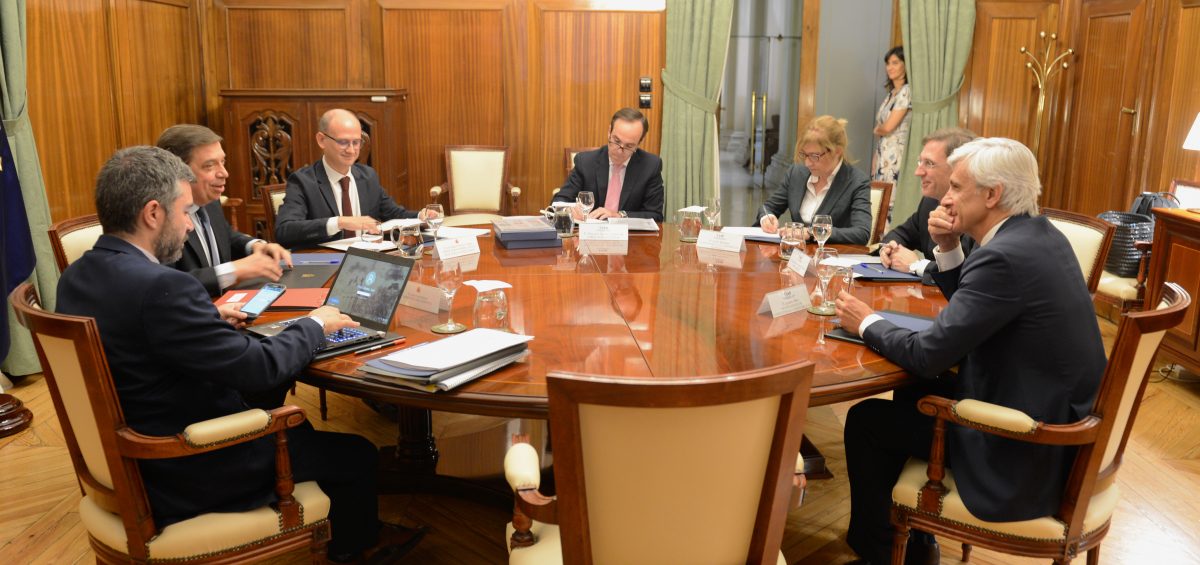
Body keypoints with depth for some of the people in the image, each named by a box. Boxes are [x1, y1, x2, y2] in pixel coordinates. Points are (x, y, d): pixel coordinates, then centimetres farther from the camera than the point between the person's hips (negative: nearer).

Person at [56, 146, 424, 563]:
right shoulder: (160, 286, -31)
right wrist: (314, 325, -9)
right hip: (189, 477, -10)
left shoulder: (76, 276, -2)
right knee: (357, 454, 7)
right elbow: (258, 368, -26)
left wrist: (208, 317, 10)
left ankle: (355, 531, 42)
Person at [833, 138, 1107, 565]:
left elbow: (928, 355, -24)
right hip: (1059, 420, 10)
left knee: (865, 420, 1)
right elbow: (971, 306, 15)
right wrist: (948, 250, 0)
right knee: (913, 393, 23)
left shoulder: (1004, 257, -26)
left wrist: (867, 323, -7)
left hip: (1025, 453, -10)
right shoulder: (1040, 235, 4)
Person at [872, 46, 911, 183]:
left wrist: (877, 129, 7)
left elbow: (888, 127, -16)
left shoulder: (906, 92, -10)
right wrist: (874, 162, 11)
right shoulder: (891, 93, 15)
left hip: (896, 156, -8)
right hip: (883, 156, 8)